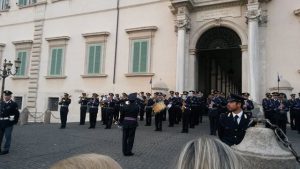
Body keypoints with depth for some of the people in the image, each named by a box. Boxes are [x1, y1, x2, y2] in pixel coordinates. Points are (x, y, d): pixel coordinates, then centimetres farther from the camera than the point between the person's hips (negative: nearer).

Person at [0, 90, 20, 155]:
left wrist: (15, 121, -3)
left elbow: (17, 113, -2)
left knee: (8, 137, 0)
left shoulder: (13, 104, -3)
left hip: (8, 123, -5)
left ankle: (6, 150, 9)